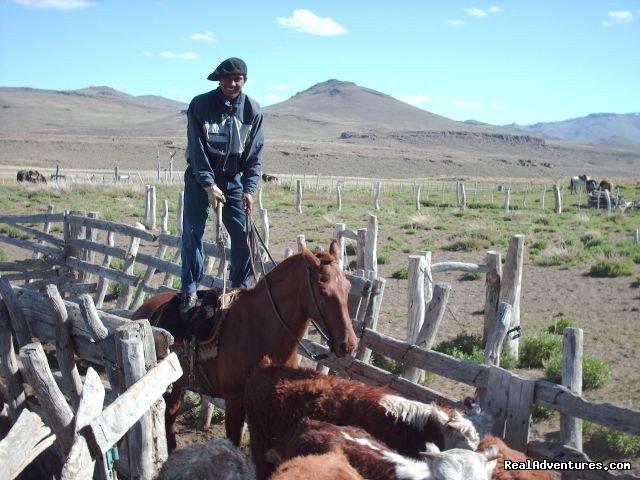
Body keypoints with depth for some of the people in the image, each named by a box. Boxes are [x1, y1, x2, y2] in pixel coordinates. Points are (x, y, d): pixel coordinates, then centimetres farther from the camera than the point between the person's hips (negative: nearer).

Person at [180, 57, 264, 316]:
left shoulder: (253, 110, -7)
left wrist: (249, 189, -15)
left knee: (243, 234, 0)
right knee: (192, 233, -4)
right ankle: (189, 290, 4)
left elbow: (255, 153, -6)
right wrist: (209, 185, -23)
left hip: (233, 179, 2)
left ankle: (241, 286, 14)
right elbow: (197, 149, -16)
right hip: (200, 178, -2)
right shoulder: (200, 105, -14)